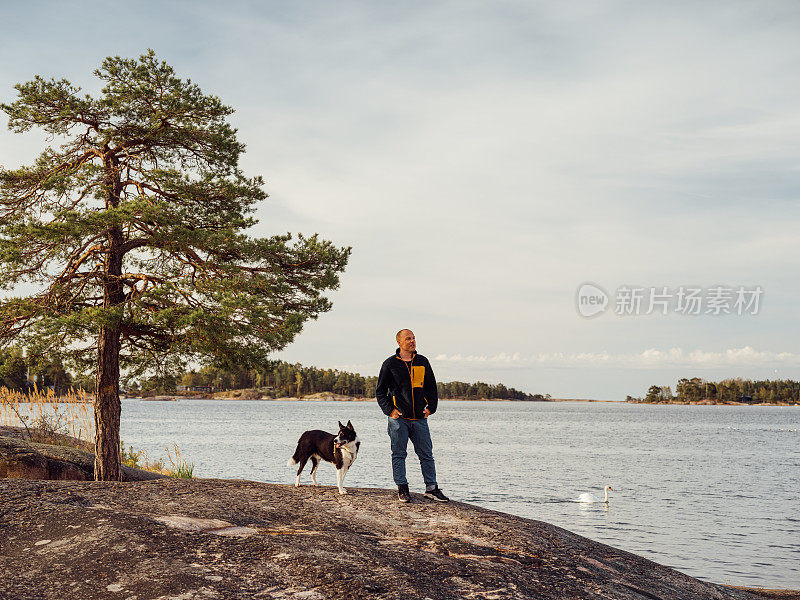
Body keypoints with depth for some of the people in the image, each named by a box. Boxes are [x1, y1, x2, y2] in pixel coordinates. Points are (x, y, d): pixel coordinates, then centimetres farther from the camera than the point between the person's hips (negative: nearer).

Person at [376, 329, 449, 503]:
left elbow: (432, 387, 19)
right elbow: (380, 391, 5)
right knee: (399, 454, 0)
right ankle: (402, 489, 8)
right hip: (399, 418, -3)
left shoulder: (422, 362, 11)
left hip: (420, 418, 3)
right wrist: (389, 410, -6)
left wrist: (431, 407, 6)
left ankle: (431, 488, 9)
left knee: (426, 454, 3)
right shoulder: (390, 364, 1)